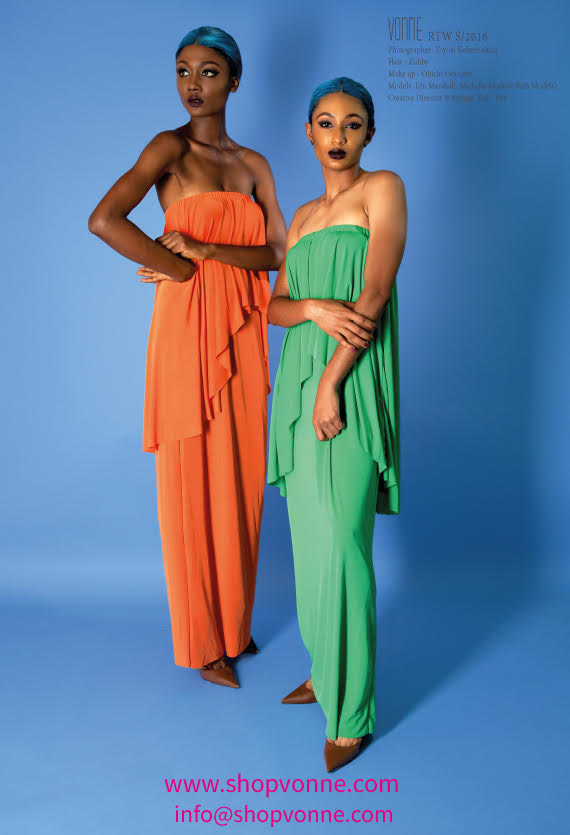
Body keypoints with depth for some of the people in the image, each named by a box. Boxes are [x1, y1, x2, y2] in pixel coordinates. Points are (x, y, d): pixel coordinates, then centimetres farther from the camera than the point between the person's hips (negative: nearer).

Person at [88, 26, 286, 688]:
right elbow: (103, 220, -18)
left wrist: (201, 249, -12)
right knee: (192, 485, 4)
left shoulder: (253, 163, 13)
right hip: (187, 332, -5)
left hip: (242, 336, 5)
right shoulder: (170, 148, -2)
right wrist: (179, 269, -10)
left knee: (239, 481, 12)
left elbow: (279, 252, 0)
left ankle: (234, 621, 32)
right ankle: (203, 641, 21)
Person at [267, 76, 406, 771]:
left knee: (340, 544, -7)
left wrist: (331, 383, -16)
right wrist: (316, 309, -11)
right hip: (298, 382, 7)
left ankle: (351, 711, 8)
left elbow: (374, 296, -11)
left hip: (352, 384, -6)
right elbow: (275, 305, 12)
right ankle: (325, 669, 29)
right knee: (310, 537, 12)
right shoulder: (301, 215, 20)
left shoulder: (383, 188, 1)